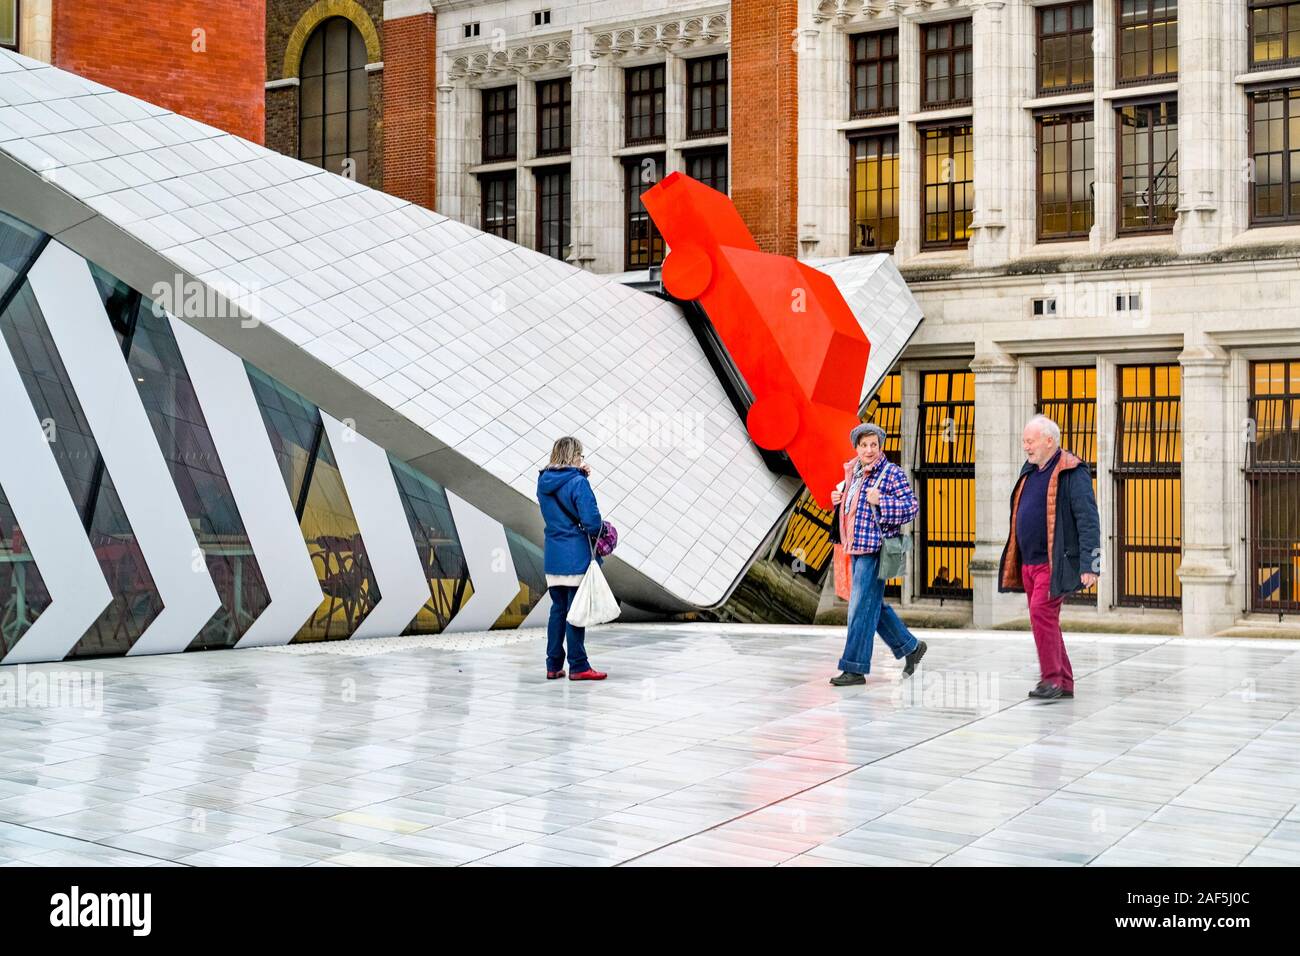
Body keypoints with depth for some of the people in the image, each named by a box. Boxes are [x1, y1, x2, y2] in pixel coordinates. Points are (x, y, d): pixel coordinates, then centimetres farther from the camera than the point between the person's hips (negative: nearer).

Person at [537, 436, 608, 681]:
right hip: (576, 556, -6)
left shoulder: (543, 482, 7)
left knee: (557, 609, 13)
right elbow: (591, 519, -19)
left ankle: (553, 665, 15)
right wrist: (599, 536, 2)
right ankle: (578, 667, 5)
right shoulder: (578, 483, -14)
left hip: (552, 556, 7)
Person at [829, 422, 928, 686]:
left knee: (862, 608, -8)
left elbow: (912, 506, -13)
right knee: (874, 605, 15)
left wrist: (880, 500, -24)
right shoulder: (853, 473, 15)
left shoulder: (892, 473, -8)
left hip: (875, 550, -9)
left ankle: (855, 669, -2)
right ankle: (911, 647, 31)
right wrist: (839, 499, 10)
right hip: (856, 549, 9)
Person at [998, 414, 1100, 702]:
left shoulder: (1072, 473, -10)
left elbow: (1088, 521, -15)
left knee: (1042, 612, -18)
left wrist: (1089, 564, -21)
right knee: (1044, 619, 10)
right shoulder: (1029, 471, 16)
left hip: (1055, 562, -9)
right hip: (1029, 562, 9)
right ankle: (1064, 683, 19)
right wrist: (1012, 563, 23)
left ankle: (1052, 679, -10)